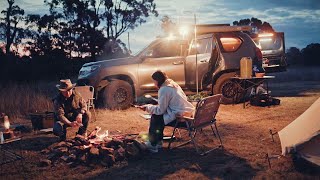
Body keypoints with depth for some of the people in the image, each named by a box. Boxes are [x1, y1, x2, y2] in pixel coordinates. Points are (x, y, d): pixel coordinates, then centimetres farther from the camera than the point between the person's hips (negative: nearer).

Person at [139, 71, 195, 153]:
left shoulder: (163, 90, -14)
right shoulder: (173, 84, 13)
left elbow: (160, 110, -12)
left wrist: (147, 107, 1)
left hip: (179, 117, -9)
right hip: (187, 113, 9)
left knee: (155, 117, 5)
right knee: (159, 115, 20)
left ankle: (152, 144, 16)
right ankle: (158, 141, 25)